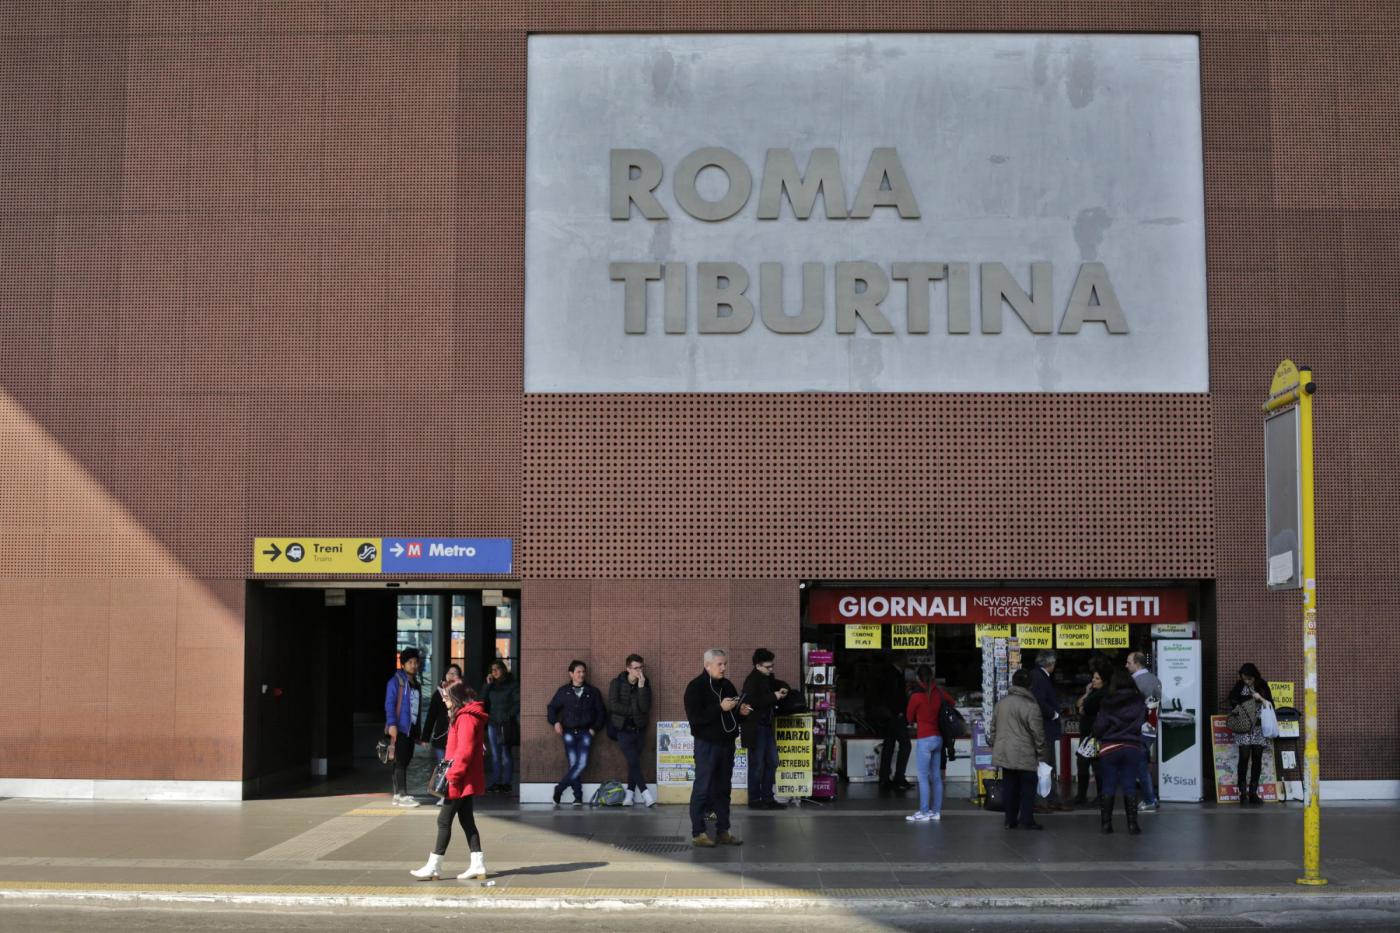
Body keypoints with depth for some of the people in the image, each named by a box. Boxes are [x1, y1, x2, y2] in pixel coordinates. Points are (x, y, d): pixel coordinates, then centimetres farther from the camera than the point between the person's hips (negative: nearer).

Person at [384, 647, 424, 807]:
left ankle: (399, 794, 14)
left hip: (410, 729, 8)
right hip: (399, 728, -8)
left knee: (405, 761, 9)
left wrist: (417, 731, 17)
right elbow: (389, 704, -13)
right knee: (400, 762, -8)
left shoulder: (415, 684, 18)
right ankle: (402, 796, -8)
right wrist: (392, 724, -22)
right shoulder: (396, 681, -5)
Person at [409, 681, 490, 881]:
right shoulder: (464, 716, 15)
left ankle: (434, 866, 1)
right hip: (465, 780, 10)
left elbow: (464, 751, -24)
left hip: (461, 780, -10)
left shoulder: (466, 718, -18)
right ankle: (478, 864, 12)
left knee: (444, 820, -4)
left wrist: (452, 775, -20)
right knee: (466, 819, 11)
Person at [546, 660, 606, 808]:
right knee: (573, 764, -7)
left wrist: (595, 728, 0)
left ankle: (559, 789, -3)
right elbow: (552, 707, 12)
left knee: (582, 763, -15)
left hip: (585, 732, 0)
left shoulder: (593, 692, 8)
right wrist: (555, 722, -4)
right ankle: (578, 798, 1)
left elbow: (601, 712, 11)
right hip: (569, 732, 0)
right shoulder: (563, 691, 8)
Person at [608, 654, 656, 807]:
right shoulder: (617, 683, -3)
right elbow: (614, 705, -14)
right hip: (623, 729, -3)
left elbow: (645, 707, -11)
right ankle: (646, 794, -11)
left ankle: (630, 795, 7)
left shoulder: (645, 684, 2)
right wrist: (636, 710, -10)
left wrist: (641, 686, -19)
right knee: (634, 761, -11)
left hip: (638, 728, 3)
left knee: (633, 762, 2)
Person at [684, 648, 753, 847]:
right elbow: (695, 718, -19)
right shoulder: (695, 687, -9)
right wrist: (720, 708, -24)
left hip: (726, 743, 7)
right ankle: (698, 833, 2)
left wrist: (741, 711, 0)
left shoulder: (727, 685, 12)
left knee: (723, 788, 11)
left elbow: (734, 714, 23)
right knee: (702, 788, -3)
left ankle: (723, 831, 17)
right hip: (706, 743, -7)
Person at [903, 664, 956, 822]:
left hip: (924, 739, -6)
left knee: (923, 777, -4)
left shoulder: (916, 695, -12)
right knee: (936, 776, 9)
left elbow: (909, 718, 1)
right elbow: (953, 702, 24)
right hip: (938, 737, 6)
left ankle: (924, 812, -4)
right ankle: (936, 811, 13)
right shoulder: (939, 692, 3)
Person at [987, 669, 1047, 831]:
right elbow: (1038, 733, -10)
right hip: (1025, 756, -6)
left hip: (1004, 754, 6)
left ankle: (1010, 819, 14)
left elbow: (993, 728, 15)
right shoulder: (1031, 706, -12)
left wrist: (993, 744, 24)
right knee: (1028, 787, 3)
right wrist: (1041, 754, 0)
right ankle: (1027, 820, 2)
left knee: (1009, 787, 11)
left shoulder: (1001, 702, 7)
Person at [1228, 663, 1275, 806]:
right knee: (1244, 758, -8)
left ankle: (1253, 792, 7)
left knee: (1257, 759, 1)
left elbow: (1271, 704, 6)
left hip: (1259, 728, 2)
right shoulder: (1239, 686, 4)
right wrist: (1251, 696, -16)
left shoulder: (1263, 686, 7)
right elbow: (1233, 699, -10)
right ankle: (1243, 793, -6)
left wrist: (1262, 700, -13)